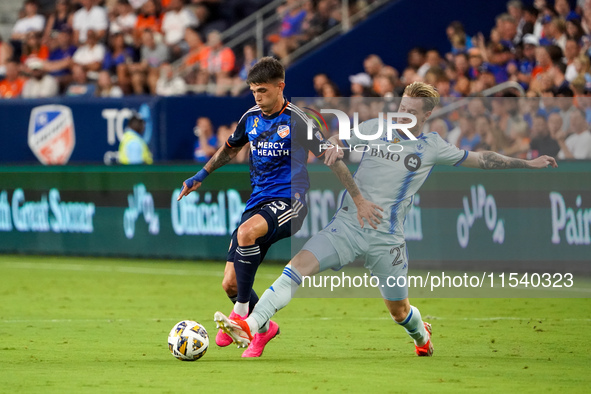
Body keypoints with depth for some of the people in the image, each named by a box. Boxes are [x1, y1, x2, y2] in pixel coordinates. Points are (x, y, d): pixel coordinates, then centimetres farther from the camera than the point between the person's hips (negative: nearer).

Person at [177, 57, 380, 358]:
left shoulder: (296, 121, -8)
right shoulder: (251, 117, 10)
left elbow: (331, 159, -5)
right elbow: (230, 149, 30)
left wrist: (359, 201, -5)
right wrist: (200, 177, 31)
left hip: (288, 201, -6)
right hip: (258, 202, 6)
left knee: (246, 232, -38)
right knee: (230, 284, -3)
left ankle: (241, 311, -25)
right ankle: (263, 328, 25)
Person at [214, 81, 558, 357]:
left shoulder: (433, 148, 2)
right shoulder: (378, 128, 3)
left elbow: (481, 159, 13)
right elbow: (336, 141, 9)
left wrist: (527, 163, 15)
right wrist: (334, 146, -15)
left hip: (387, 240, 0)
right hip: (348, 225, 0)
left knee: (399, 310, 9)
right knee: (299, 265, -21)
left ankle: (421, 334, 47)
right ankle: (249, 327, -29)